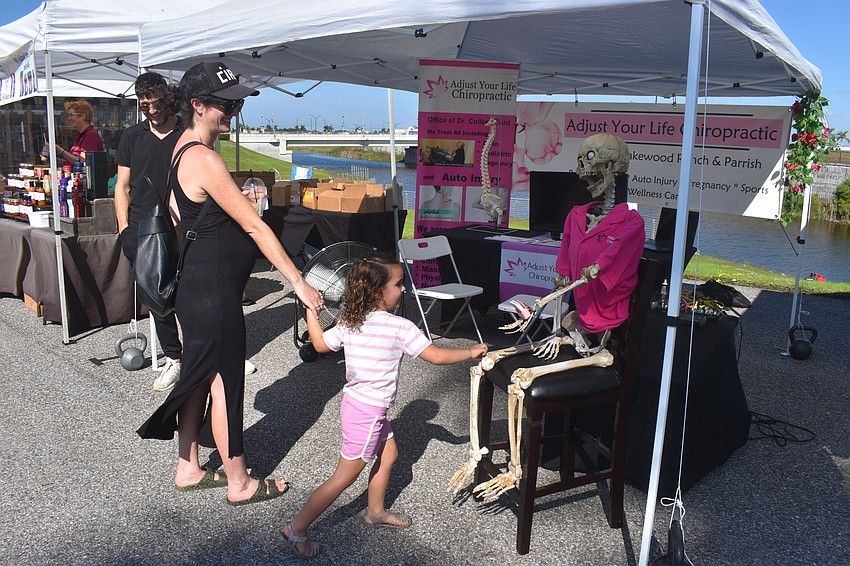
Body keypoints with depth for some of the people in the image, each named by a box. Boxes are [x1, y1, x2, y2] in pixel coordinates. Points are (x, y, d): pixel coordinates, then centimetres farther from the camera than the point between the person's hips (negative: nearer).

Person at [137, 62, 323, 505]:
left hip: (196, 282, 10)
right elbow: (254, 227, -23)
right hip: (213, 290, -10)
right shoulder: (205, 159, -22)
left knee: (200, 376, 18)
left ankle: (187, 469, 33)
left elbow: (176, 209, 20)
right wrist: (299, 283, -21)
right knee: (224, 381, 2)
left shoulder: (183, 147, 10)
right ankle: (239, 483, 18)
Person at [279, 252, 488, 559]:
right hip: (367, 412, -8)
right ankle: (296, 528, 10)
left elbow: (320, 344, 11)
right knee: (344, 477, 4)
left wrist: (310, 310, 19)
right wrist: (470, 352, -3)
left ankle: (375, 512, 41)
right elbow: (436, 356, -16)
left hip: (356, 403, 8)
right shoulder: (400, 327, -20)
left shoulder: (349, 322, 0)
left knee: (388, 453, 25)